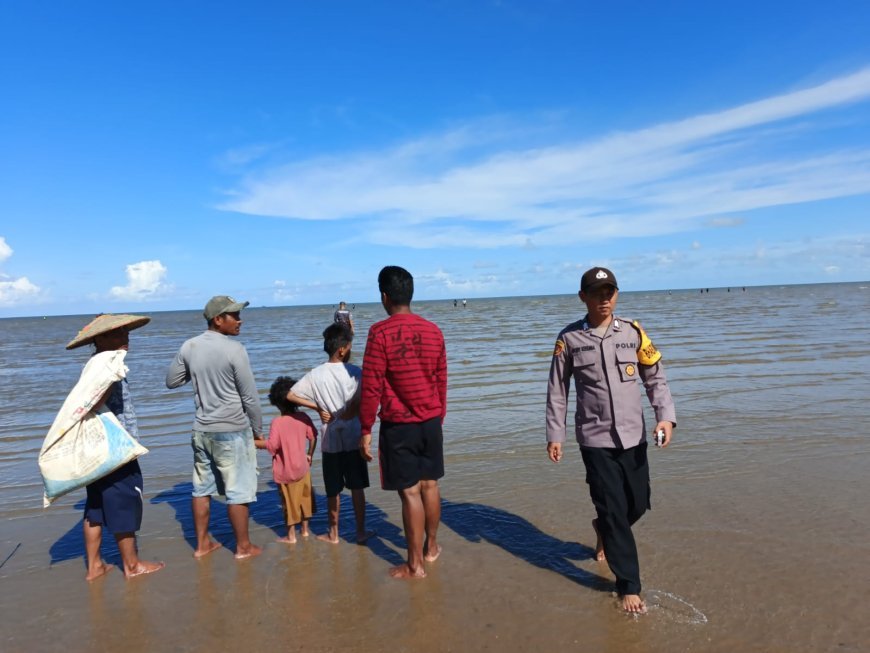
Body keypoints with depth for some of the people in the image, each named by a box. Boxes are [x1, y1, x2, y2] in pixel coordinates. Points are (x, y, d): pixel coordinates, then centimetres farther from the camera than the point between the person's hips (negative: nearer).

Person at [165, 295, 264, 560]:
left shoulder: (189, 347, 0)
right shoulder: (234, 350, -17)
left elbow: (171, 381, 14)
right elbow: (250, 397, -13)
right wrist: (258, 429, 0)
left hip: (202, 430, 6)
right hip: (232, 431, -6)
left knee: (202, 488, 16)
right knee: (237, 491, 6)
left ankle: (202, 543, 29)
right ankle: (243, 546, 18)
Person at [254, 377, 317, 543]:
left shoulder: (277, 422, -20)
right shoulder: (303, 418, -7)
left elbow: (272, 445, -22)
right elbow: (313, 437, -2)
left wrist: (253, 442, -10)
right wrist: (310, 455, 13)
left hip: (285, 471, -4)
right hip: (302, 467, 4)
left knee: (289, 501, 9)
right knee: (304, 497, 18)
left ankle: (291, 535, 20)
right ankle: (305, 529, 31)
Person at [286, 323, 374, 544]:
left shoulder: (316, 374, -4)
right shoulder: (355, 372, -11)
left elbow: (291, 396, -5)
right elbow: (358, 406, -19)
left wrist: (319, 408, -2)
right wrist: (343, 416, -2)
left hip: (330, 440, 2)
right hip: (353, 438, -1)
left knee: (334, 490, 13)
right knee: (357, 488, 11)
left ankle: (333, 534, 25)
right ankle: (361, 531, 19)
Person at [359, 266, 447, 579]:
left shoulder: (380, 333, -14)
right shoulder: (433, 330, 2)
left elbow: (371, 386, -14)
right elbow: (441, 380, 9)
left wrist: (366, 429, -5)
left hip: (398, 425, -5)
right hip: (431, 422, 5)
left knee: (410, 492, 3)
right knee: (430, 485, 17)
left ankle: (415, 565, 16)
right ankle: (431, 547, 35)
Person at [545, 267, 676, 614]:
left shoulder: (633, 333, 2)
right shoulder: (569, 338, -4)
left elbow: (655, 378, 5)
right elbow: (557, 390, 1)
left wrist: (666, 415, -10)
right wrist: (555, 434, 0)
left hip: (633, 436, 3)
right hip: (595, 439, -3)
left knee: (638, 504, 12)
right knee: (614, 510, -1)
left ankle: (604, 529, 45)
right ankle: (629, 587, 14)